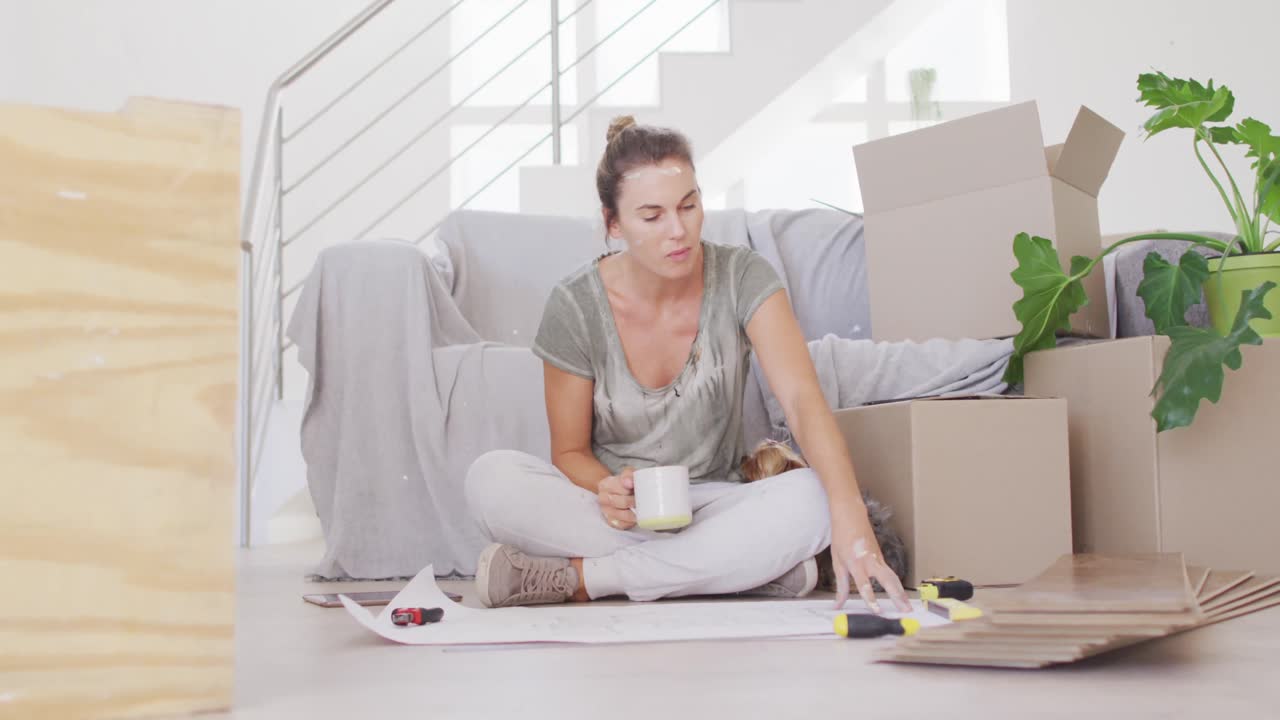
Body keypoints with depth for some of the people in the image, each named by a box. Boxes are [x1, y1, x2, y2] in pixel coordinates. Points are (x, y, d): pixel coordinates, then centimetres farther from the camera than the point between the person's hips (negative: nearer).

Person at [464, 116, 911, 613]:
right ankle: (745, 565, -25)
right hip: (615, 511, 1)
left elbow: (802, 399, -24)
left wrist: (849, 514, -42)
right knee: (490, 478, -29)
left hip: (710, 506, 0)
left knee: (810, 499, -31)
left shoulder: (741, 278, -11)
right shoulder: (575, 307, -11)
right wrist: (606, 491, -27)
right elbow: (571, 450, -2)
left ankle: (576, 578, -25)